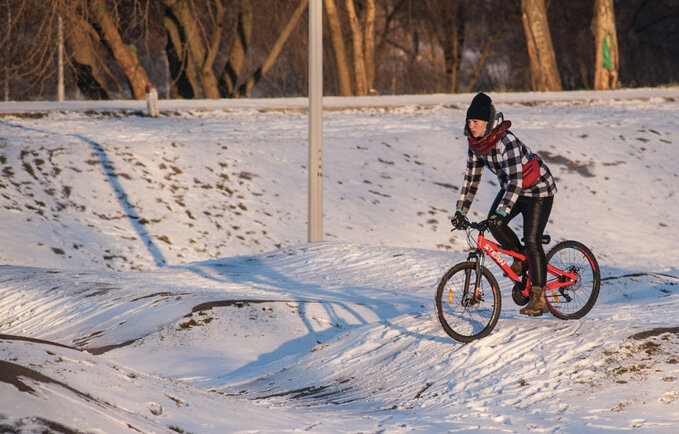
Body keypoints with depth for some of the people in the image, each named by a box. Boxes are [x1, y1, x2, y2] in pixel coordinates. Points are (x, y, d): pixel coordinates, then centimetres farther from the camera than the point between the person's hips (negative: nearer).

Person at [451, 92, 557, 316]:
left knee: (532, 241, -13)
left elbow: (515, 179, -38)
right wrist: (461, 210, -6)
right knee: (494, 224, -15)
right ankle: (519, 256, 13)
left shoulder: (506, 142, -33)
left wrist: (502, 212, -47)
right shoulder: (476, 144, -9)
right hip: (511, 187, 7)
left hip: (538, 189, -7)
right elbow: (471, 178, -1)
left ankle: (538, 298, -7)